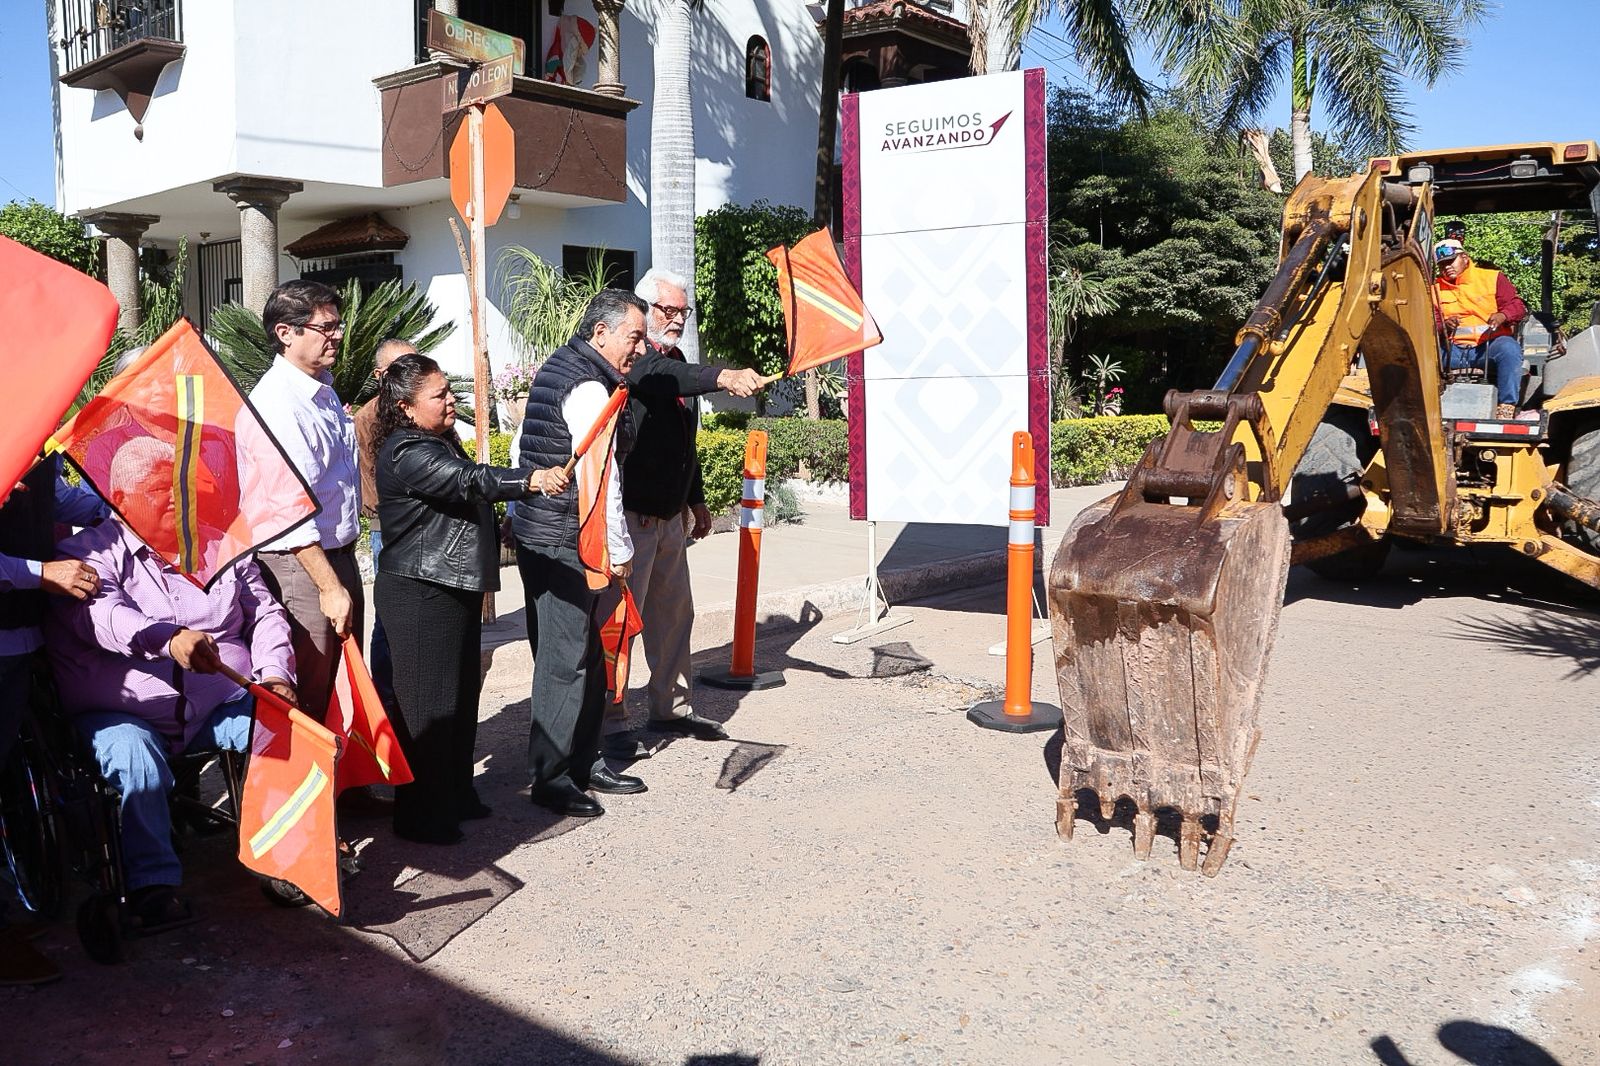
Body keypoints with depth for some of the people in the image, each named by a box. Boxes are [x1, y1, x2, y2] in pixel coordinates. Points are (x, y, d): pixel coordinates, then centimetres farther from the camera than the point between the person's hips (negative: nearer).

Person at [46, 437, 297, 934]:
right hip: (125, 714, -3)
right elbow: (100, 615, -22)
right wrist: (169, 639, -41)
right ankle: (152, 883, -18)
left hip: (222, 706, 3)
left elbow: (266, 614, 15)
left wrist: (274, 676, -3)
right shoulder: (89, 554, 0)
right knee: (135, 759, -35)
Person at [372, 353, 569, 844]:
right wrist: (532, 479, -49)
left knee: (463, 696, 16)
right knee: (429, 704, -4)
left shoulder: (440, 441, 15)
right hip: (421, 596, -10)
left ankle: (455, 794, 29)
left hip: (454, 589, 10)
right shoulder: (407, 453, -18)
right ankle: (419, 814, 7)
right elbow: (470, 481, -34)